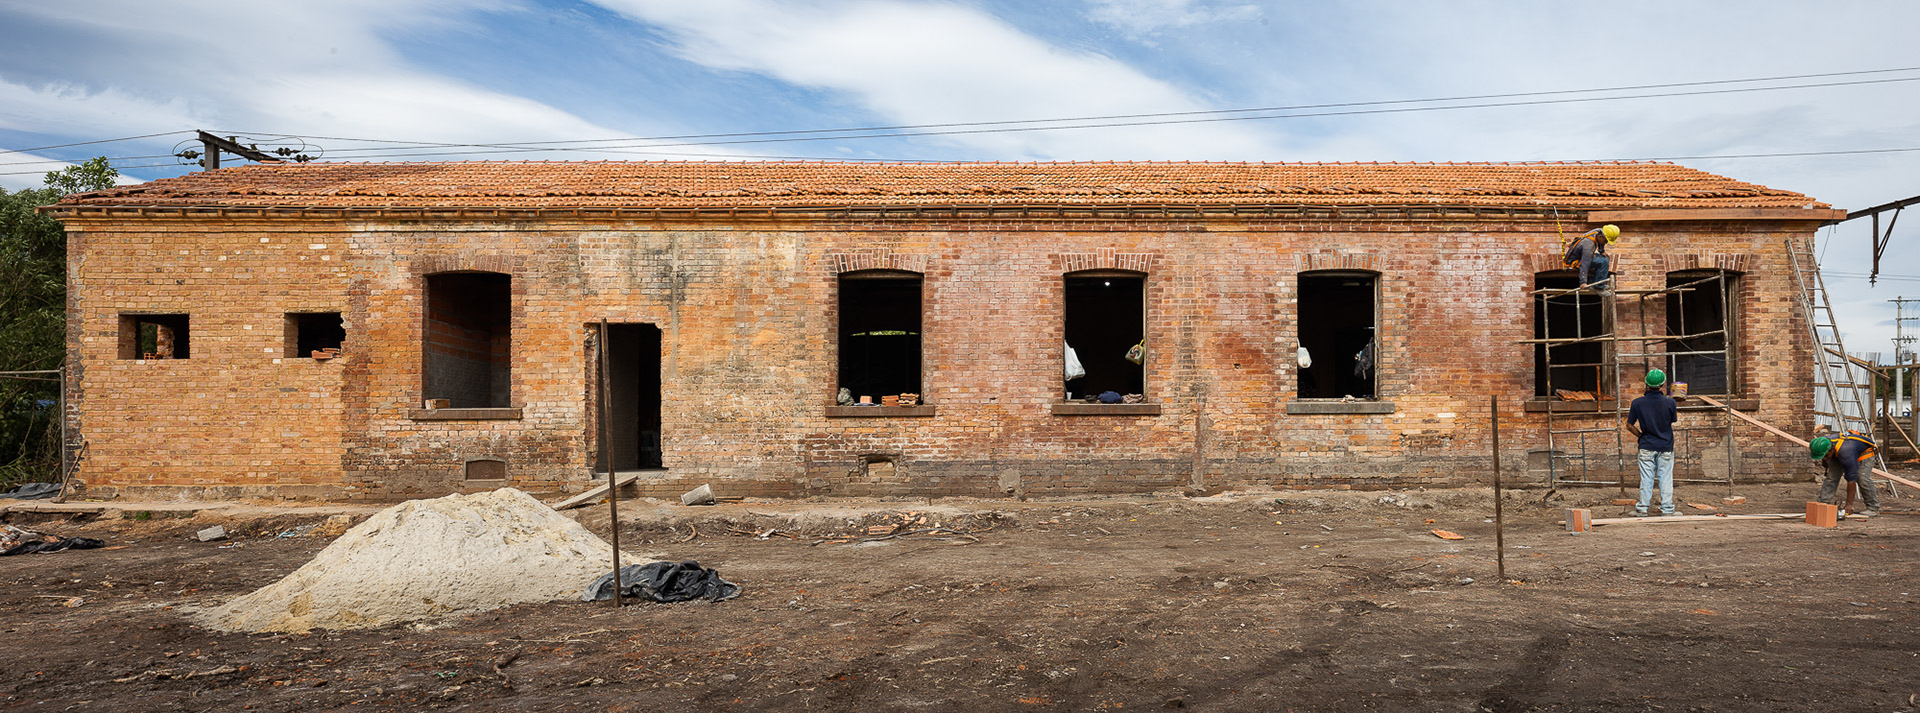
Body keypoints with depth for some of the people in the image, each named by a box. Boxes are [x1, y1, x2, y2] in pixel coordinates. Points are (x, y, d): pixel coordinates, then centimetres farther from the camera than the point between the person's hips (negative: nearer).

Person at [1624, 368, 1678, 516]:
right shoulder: (1670, 402, -10)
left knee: (1646, 478, 6)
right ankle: (1667, 508, 12)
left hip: (1647, 446, 0)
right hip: (1666, 446, 0)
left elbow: (1629, 426, -5)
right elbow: (1674, 420, 9)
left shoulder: (1638, 403, -10)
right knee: (1665, 477, 8)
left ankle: (1642, 508, 8)